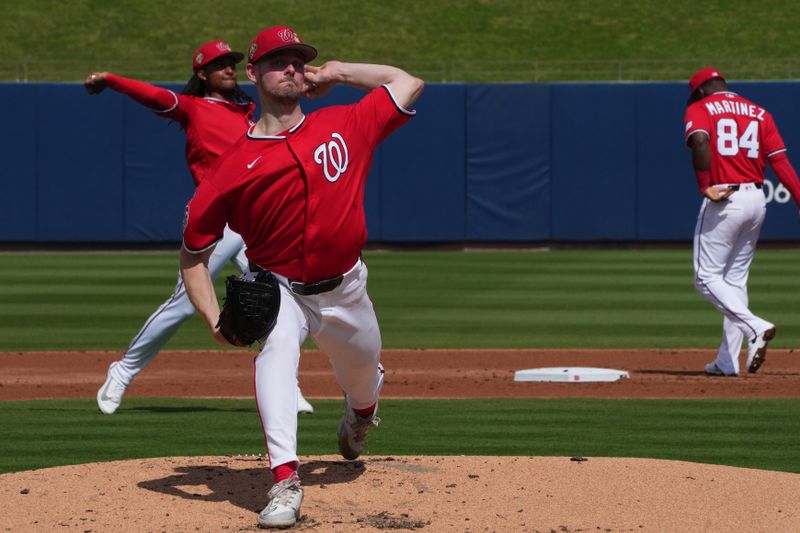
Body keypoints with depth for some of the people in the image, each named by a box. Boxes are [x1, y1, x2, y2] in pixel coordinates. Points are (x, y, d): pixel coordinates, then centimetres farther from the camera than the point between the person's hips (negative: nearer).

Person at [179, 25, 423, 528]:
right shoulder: (236, 165, -11)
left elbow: (408, 84, 6)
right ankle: (285, 481, -42)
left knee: (364, 377, 21)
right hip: (278, 289, -3)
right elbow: (193, 251, -6)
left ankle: (360, 413, 63)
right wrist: (214, 318, -19)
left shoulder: (343, 126, -5)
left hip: (344, 288, 3)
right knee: (275, 348, -34)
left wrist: (337, 72, 3)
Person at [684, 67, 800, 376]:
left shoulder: (699, 109, 1)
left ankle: (755, 327, -21)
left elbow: (700, 140, -22)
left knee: (707, 277, 0)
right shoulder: (759, 113, 14)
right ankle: (727, 361, 12)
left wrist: (704, 186, -16)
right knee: (736, 278, 14)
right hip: (756, 200, 6)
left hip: (724, 201, -6)